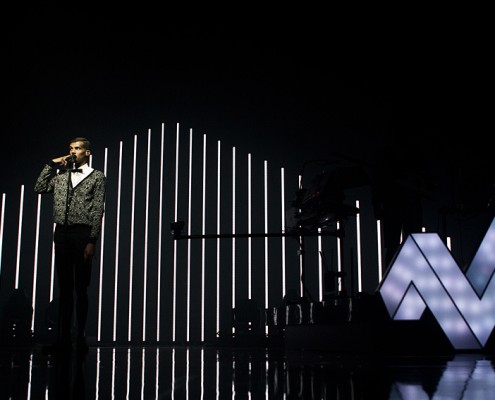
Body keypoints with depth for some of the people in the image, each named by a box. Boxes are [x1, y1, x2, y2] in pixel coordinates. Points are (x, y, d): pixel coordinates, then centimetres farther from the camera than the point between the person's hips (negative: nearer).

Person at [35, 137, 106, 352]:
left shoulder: (97, 177, 5)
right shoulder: (60, 175, 19)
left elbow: (98, 211, -2)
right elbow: (39, 188, 9)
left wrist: (92, 241, -11)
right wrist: (51, 164, 8)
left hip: (82, 233, -4)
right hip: (61, 232, 4)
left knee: (81, 288, 0)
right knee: (65, 287, 5)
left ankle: (80, 337, 6)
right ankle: (63, 337, 8)